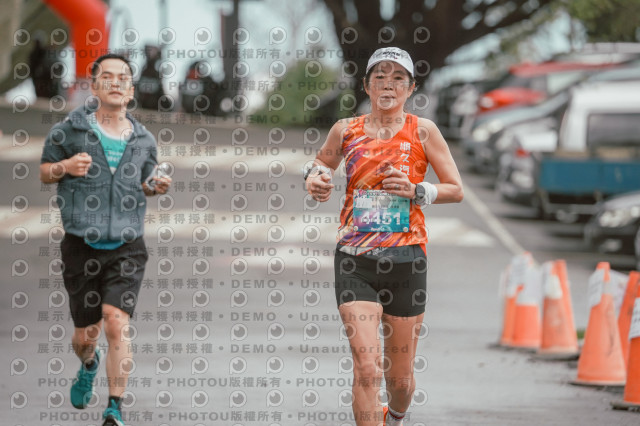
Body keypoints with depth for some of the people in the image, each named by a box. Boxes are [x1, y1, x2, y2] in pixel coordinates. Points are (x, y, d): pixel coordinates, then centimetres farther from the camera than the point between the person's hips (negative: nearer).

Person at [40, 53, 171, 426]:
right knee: (86, 333, 8)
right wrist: (64, 167, -12)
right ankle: (89, 366, 46)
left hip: (127, 248, 0)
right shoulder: (70, 130, 0)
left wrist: (156, 187, 1)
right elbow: (43, 172, 9)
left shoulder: (144, 140, 8)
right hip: (82, 245, 0)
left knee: (117, 324, -16)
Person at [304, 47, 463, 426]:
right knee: (367, 369, -17)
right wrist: (316, 178, 3)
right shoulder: (346, 130, 5)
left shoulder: (422, 131, 2)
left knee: (400, 378, 11)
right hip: (355, 260, 0)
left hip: (406, 259, 0)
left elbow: (457, 190, 3)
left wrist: (417, 191, -13)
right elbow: (323, 162, 25)